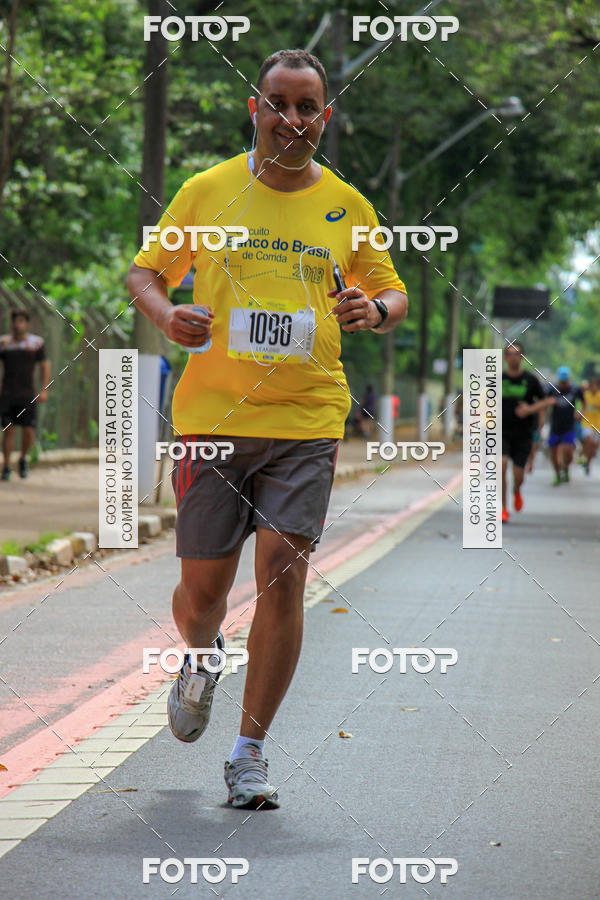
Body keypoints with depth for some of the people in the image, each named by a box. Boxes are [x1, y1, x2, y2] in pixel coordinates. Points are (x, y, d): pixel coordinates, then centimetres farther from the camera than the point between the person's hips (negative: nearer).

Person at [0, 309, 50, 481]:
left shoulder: (36, 343, 0)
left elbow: (45, 367, 6)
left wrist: (45, 390, -3)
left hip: (28, 396, 0)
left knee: (29, 432, -4)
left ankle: (23, 459, 24)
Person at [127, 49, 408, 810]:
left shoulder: (346, 206, 7)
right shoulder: (206, 192, 4)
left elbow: (392, 292, 17)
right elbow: (145, 271, 12)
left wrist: (377, 311, -7)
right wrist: (165, 314, -10)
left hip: (306, 421, 0)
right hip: (211, 416, 0)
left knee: (283, 573, -12)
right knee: (202, 590, 3)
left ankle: (250, 754, -1)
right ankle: (201, 660, 42)